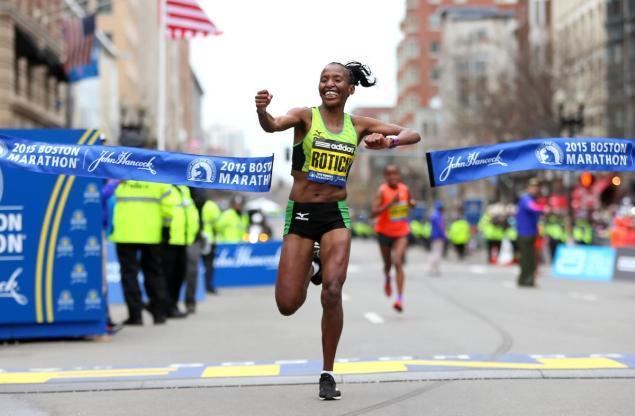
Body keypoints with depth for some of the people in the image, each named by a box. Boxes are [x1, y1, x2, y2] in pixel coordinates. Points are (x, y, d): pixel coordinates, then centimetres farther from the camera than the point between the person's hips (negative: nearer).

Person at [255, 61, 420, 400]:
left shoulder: (359, 126, 5)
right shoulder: (306, 116, -3)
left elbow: (414, 135, 7)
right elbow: (273, 126, -24)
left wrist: (388, 141, -15)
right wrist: (261, 111, -47)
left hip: (336, 214, 1)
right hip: (300, 213, -1)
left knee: (332, 292, -18)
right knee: (287, 305, -3)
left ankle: (328, 373, 1)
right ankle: (309, 271, 35)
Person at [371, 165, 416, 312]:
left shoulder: (405, 189, -3)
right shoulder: (382, 191, -15)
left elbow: (410, 201, 19)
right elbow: (373, 213, -24)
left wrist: (412, 203, -6)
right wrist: (390, 203, -34)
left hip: (401, 232, 1)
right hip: (385, 232, -1)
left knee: (398, 263, -16)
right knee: (388, 264, 15)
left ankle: (400, 298, -20)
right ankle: (387, 278, 53)